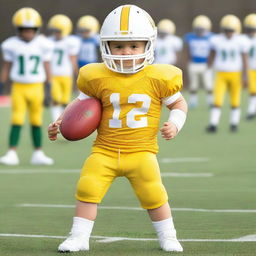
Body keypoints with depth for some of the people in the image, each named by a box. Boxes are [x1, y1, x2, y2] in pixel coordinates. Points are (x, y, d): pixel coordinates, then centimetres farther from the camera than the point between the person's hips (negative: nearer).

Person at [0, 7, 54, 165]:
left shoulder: (43, 45, -2)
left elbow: (47, 69, 4)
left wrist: (48, 90, 1)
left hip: (36, 87, 1)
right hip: (19, 87, -1)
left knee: (36, 121, 7)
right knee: (17, 121, -8)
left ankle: (38, 154, 15)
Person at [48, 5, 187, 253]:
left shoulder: (158, 78, -4)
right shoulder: (98, 78, -2)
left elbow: (178, 103, 10)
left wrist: (174, 124, -8)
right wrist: (61, 123, -1)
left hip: (142, 151, -1)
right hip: (105, 150, 1)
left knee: (153, 194, -5)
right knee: (87, 188, -11)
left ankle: (168, 238, 17)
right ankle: (79, 237, 2)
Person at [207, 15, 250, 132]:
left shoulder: (241, 41, -6)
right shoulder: (217, 40, -3)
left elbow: (244, 60, -4)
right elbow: (211, 57, 8)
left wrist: (245, 76, -9)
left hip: (235, 74, 0)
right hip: (221, 74, 0)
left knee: (235, 101, 7)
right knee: (217, 100, -9)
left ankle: (234, 124, 20)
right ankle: (213, 124, -9)